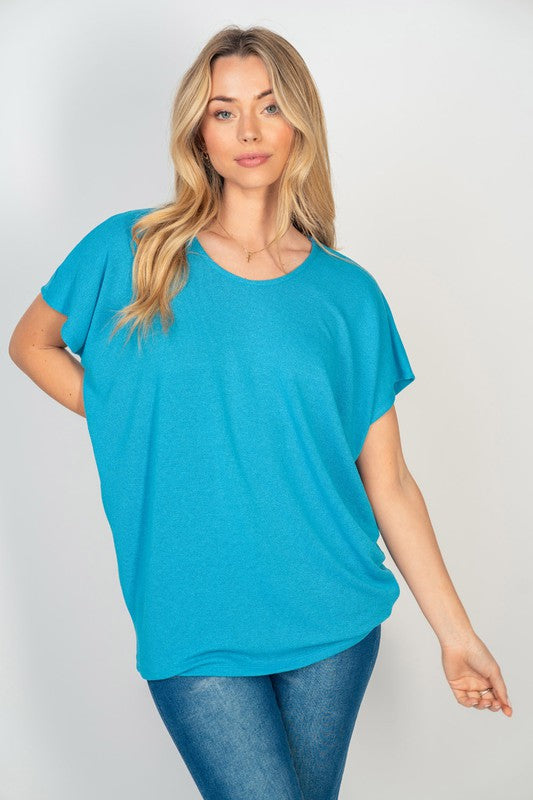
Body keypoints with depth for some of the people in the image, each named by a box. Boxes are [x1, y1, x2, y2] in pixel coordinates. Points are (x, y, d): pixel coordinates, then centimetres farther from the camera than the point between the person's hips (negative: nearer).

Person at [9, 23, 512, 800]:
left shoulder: (348, 293, 0)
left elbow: (387, 481, 2)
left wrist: (455, 629, 3)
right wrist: (130, 422, 0)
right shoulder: (131, 253, -2)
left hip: (336, 621, 2)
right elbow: (32, 343, 13)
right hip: (193, 633, -2)